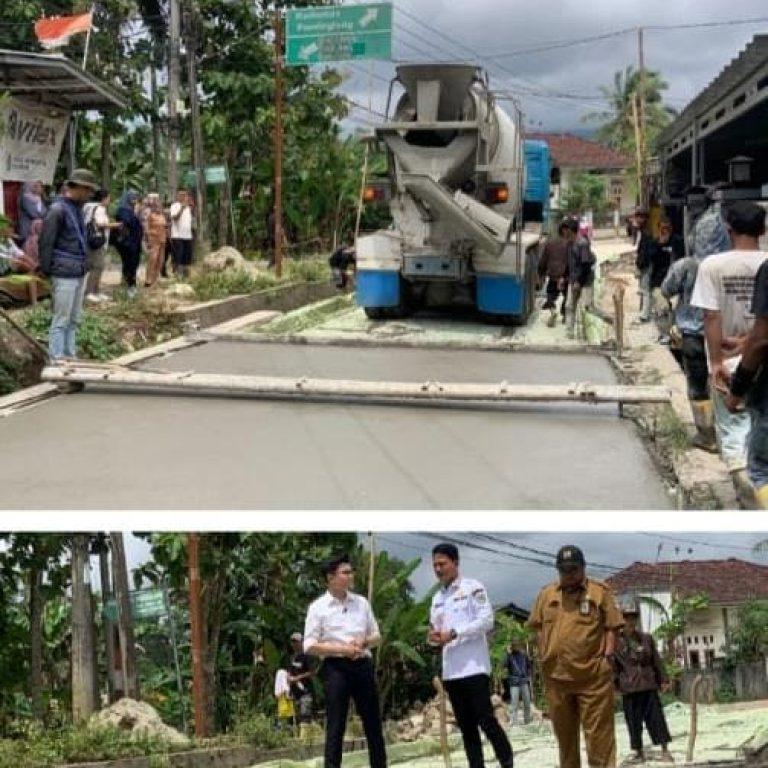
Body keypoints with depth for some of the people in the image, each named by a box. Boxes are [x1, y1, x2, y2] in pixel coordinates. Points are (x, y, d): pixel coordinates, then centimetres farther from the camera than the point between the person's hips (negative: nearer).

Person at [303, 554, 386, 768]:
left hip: (362, 665, 4)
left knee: (373, 723, 8)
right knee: (335, 726, -4)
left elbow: (376, 637, 16)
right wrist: (341, 649, -16)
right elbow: (309, 646, -6)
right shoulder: (318, 607, -2)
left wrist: (363, 642, -7)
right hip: (336, 668, -4)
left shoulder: (362, 602, 11)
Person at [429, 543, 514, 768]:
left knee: (486, 720, -8)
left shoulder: (473, 587, -2)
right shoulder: (437, 598, 17)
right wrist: (433, 637, -3)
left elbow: (486, 620, -11)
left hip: (474, 666, -6)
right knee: (466, 725, 7)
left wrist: (454, 633, -16)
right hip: (450, 670, 6)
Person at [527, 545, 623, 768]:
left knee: (598, 733, -4)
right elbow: (537, 627, 16)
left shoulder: (600, 592, 1)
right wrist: (544, 655, 7)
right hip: (556, 676, 4)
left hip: (592, 676, -4)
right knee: (564, 733, 14)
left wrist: (606, 657, -7)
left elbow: (611, 627, 1)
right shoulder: (546, 594, 11)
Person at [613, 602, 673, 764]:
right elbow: (613, 665, -1)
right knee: (633, 722, 4)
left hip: (649, 685, 1)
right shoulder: (616, 641, -1)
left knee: (656, 718, 0)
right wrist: (613, 684, -6)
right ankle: (639, 754, 15)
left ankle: (665, 751, 7)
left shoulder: (646, 638, 8)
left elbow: (656, 661, 12)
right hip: (629, 688, -1)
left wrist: (663, 679, 9)